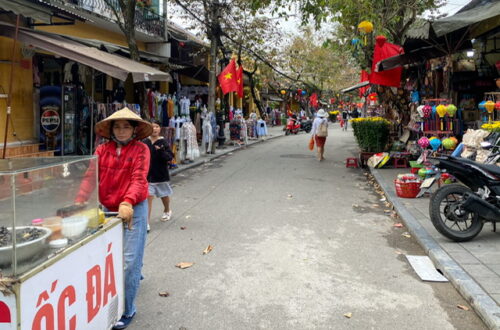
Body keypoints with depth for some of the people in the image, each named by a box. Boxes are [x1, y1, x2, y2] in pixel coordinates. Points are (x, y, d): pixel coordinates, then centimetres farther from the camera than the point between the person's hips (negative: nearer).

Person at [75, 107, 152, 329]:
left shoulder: (140, 149, -7)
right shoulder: (102, 150, 4)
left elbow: (138, 178, -20)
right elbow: (91, 177, -4)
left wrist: (127, 202, -36)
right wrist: (79, 201, -19)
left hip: (133, 210, -4)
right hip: (107, 209, 4)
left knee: (129, 261, -1)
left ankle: (127, 310, 13)